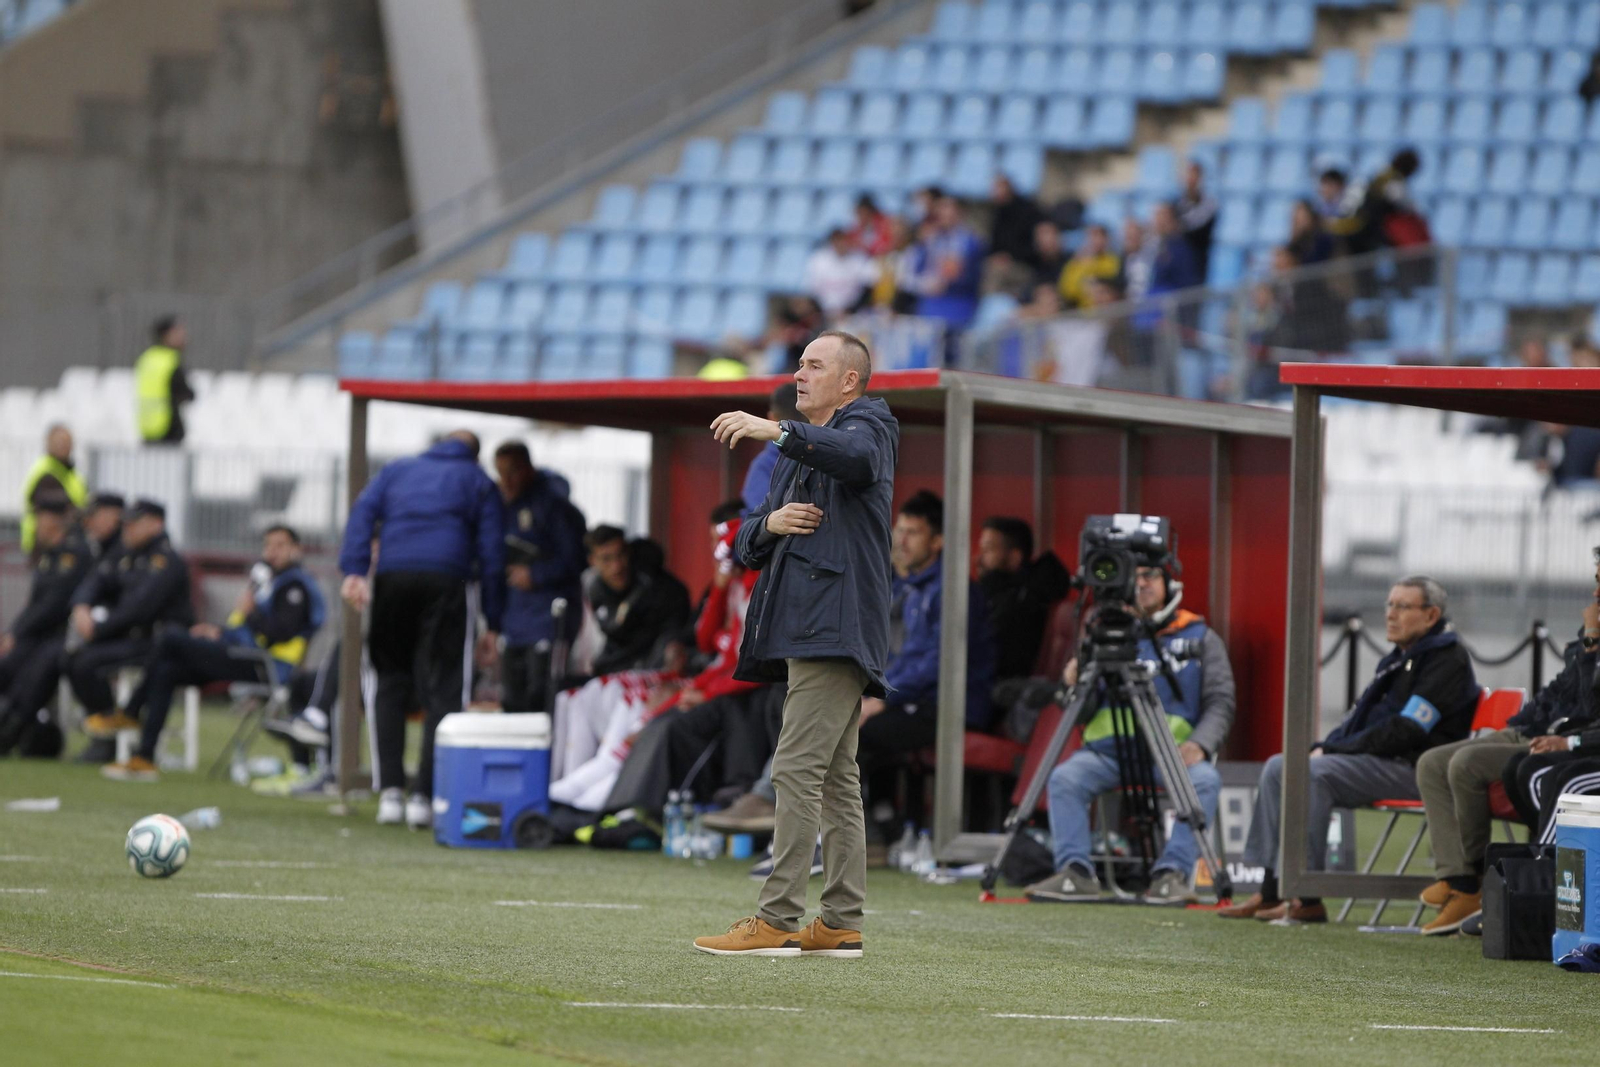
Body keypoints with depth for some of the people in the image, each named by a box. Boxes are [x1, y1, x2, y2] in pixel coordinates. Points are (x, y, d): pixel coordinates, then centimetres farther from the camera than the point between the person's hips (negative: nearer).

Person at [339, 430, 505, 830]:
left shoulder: (397, 471, 25)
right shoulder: (478, 482, 20)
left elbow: (363, 512, 7)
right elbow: (491, 551, 11)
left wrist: (354, 570, -4)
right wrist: (493, 624, 11)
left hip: (393, 576, 2)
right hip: (446, 582, -2)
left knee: (391, 682, 11)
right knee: (442, 689, 0)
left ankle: (390, 790, 0)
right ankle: (423, 795, -10)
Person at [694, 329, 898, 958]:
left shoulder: (868, 426, 0)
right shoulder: (802, 453, 28)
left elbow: (856, 456, -28)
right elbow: (748, 547, 23)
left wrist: (777, 432, -39)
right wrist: (771, 524, 0)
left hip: (837, 625, -10)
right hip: (806, 631, 10)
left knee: (798, 769, -14)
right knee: (835, 777, 8)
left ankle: (778, 919, -18)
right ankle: (841, 924, 8)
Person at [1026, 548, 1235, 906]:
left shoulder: (1201, 638, 11)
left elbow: (1220, 702, 3)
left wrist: (1200, 744, -17)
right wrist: (1074, 685, -12)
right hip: (1107, 749, 1)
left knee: (1205, 779, -33)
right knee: (1065, 777, -28)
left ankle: (1172, 873, -35)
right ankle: (1075, 871, -32)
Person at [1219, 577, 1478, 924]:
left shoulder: (1447, 658, -10)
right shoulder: (1395, 660, 23)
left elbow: (1406, 732, -19)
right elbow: (1360, 718, 24)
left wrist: (1335, 750, -16)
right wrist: (1324, 747, 2)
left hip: (1412, 769, -10)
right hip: (1377, 760, 10)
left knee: (1312, 774, -28)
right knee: (1278, 767, 0)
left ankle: (1306, 900, -29)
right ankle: (1272, 890, -6)